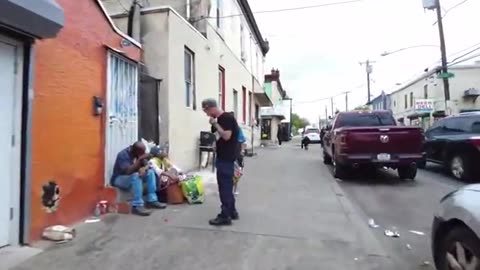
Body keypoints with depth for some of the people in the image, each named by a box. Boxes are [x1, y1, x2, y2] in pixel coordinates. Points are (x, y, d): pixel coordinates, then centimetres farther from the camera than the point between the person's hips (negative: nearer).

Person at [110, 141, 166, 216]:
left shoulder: (139, 153, -3)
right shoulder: (123, 155, -26)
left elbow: (146, 165, -4)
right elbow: (128, 171, -38)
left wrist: (143, 169, -27)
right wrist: (140, 159, -41)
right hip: (119, 179, -7)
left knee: (150, 172, -13)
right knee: (136, 175, -36)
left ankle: (151, 201, -13)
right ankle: (137, 206, -36)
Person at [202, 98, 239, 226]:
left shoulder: (227, 117, -15)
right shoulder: (220, 119, 14)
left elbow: (227, 136, -24)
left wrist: (215, 124, -18)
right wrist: (215, 146, 9)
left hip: (226, 158, -10)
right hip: (223, 157, 10)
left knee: (224, 186, -3)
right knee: (227, 186, 16)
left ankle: (225, 216, 6)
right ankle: (232, 212, 27)